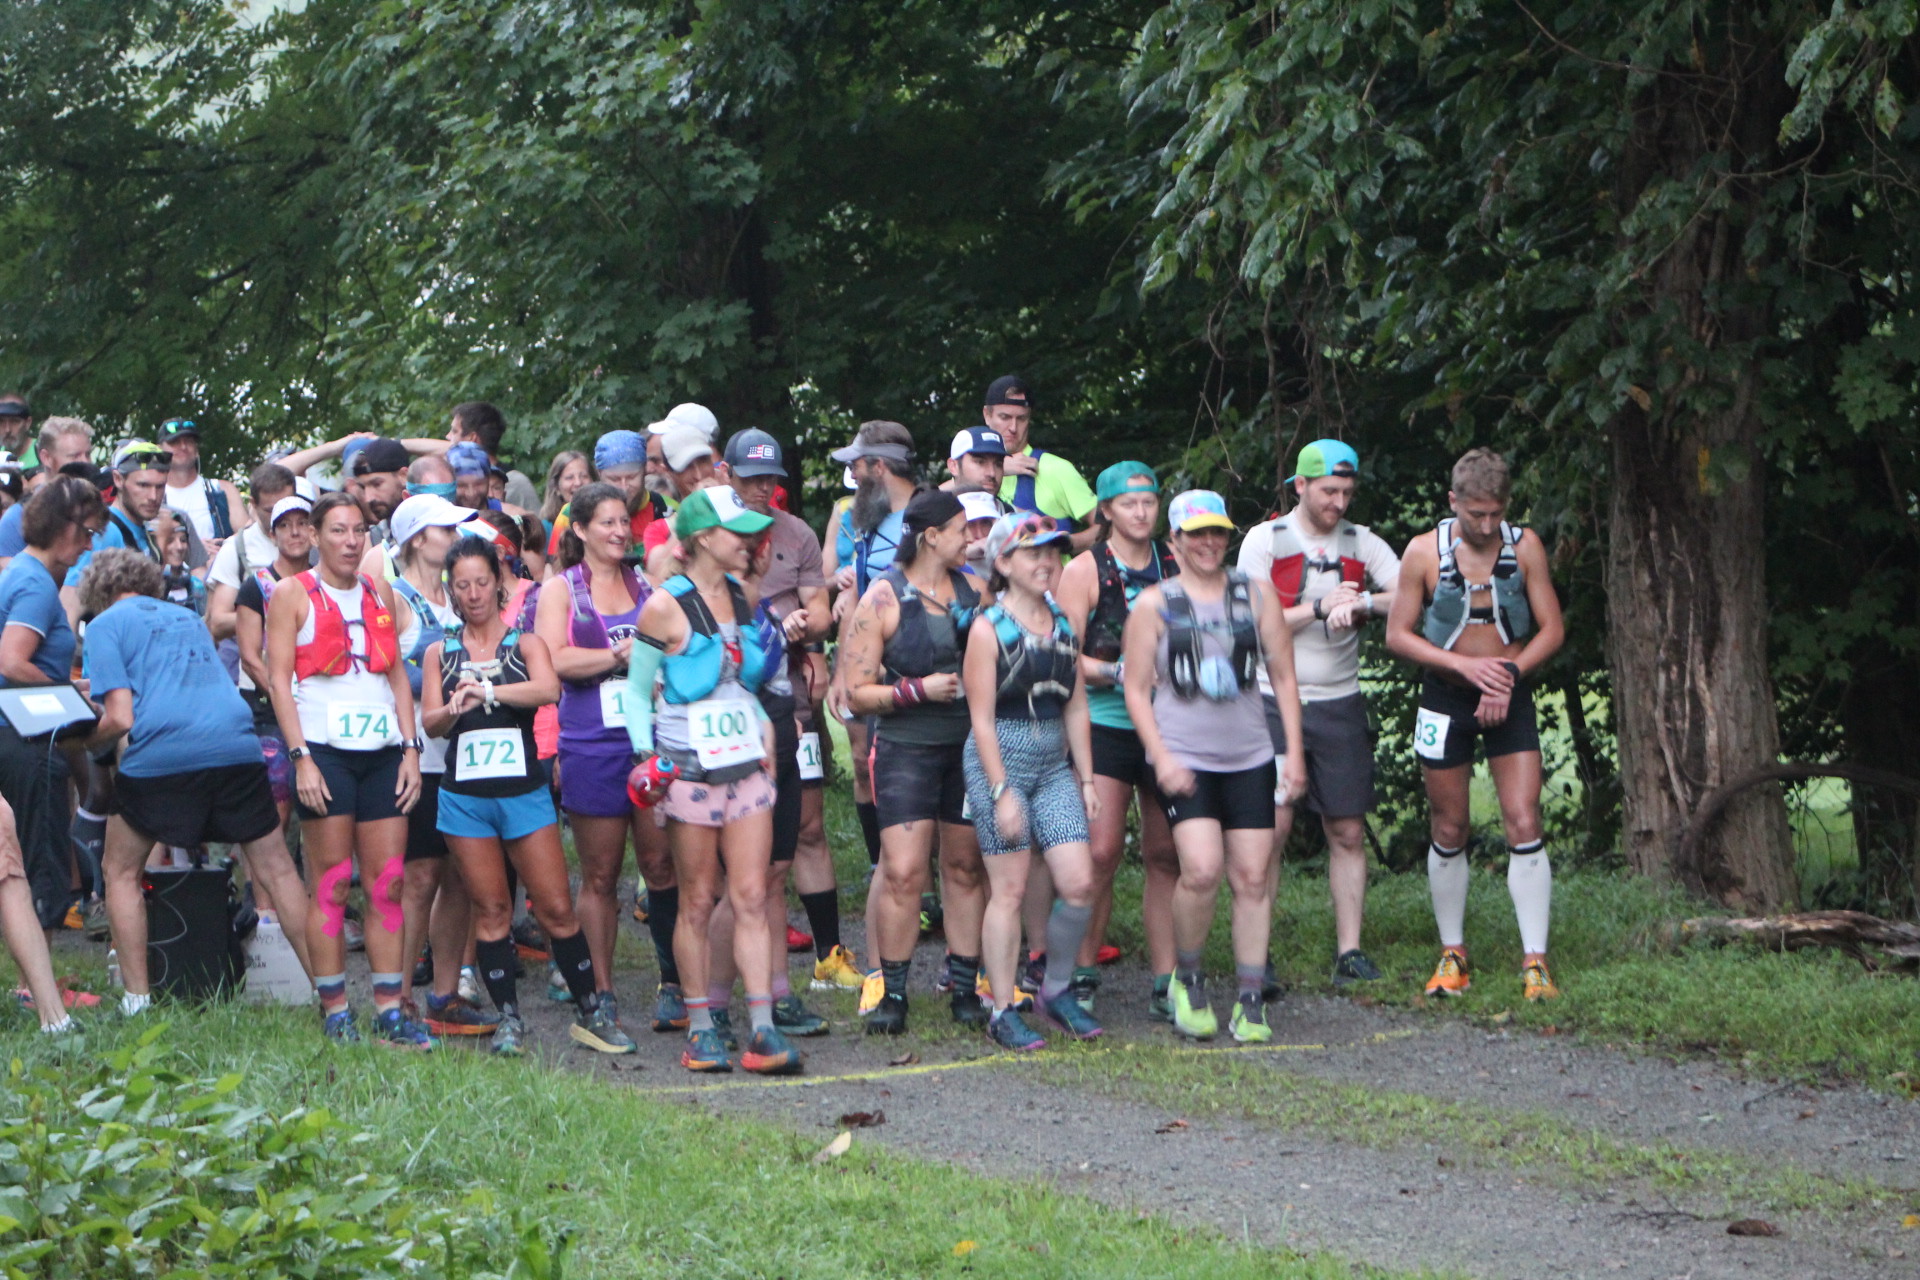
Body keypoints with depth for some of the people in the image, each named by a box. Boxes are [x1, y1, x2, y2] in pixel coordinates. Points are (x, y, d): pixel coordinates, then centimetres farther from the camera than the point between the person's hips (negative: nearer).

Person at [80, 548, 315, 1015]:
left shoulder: (107, 625, 10)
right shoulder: (187, 618, 28)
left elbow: (120, 717, -2)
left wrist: (84, 745, 18)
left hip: (160, 755, -4)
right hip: (237, 747, 4)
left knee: (121, 872, 16)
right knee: (276, 871, 10)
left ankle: (137, 998, 10)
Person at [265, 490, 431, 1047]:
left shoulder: (380, 593, 15)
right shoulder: (293, 594, 2)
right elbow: (278, 679, -3)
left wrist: (410, 749, 7)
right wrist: (301, 758, -12)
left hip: (382, 751, 4)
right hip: (324, 750, -4)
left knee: (389, 881, 1)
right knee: (331, 884, -3)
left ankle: (389, 1009, 4)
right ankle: (335, 1011, 2)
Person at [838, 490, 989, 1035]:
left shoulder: (973, 589, 9)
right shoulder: (883, 599, -5)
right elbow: (856, 693, -6)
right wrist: (918, 690, -18)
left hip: (969, 745, 4)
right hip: (907, 749, -4)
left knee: (967, 867, 6)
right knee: (903, 872, -10)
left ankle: (964, 989, 14)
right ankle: (892, 994, 0)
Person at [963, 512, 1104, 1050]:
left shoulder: (1064, 624, 10)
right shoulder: (988, 628, -7)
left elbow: (1075, 708, 13)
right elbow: (982, 719, -9)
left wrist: (1086, 779, 10)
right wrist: (1002, 792, -13)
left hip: (1054, 766, 5)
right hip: (1000, 763, -5)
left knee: (1079, 884, -3)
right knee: (1009, 890, -3)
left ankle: (1057, 990, 17)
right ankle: (1004, 1012, 5)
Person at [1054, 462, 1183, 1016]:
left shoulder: (1175, 563, 10)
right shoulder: (1085, 570, 0)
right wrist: (1117, 673, -18)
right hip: (1106, 723, -3)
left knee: (1165, 856, 3)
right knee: (1102, 851, -10)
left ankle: (1165, 982, 8)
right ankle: (1083, 975, 3)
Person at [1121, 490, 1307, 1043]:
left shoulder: (1256, 595, 9)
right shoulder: (1154, 605, 3)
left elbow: (1283, 676, 12)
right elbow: (1136, 689, 2)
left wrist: (1294, 752, 6)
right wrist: (1161, 758, -9)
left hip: (1250, 758, 3)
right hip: (1185, 760, -3)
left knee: (1253, 877, -1)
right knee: (1201, 870, -19)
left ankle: (1250, 1003, 7)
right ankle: (1186, 979, 4)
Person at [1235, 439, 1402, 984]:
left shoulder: (1363, 543, 8)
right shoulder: (1265, 540, 1)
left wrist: (1363, 603, -19)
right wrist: (1319, 609, -12)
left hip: (1339, 703, 3)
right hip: (1275, 700, -3)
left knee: (1348, 832, 3)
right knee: (1273, 825, -11)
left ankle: (1349, 951, 8)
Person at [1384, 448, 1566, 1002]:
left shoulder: (1524, 547, -4)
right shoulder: (1424, 553, -7)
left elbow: (1551, 629, -1)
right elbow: (1398, 635, -5)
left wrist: (1510, 673, -16)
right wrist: (1466, 665, -16)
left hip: (1511, 698, 0)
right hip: (1447, 699, 0)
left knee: (1524, 826, -9)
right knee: (1449, 832, 8)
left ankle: (1535, 961, -8)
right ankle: (1452, 954, 22)